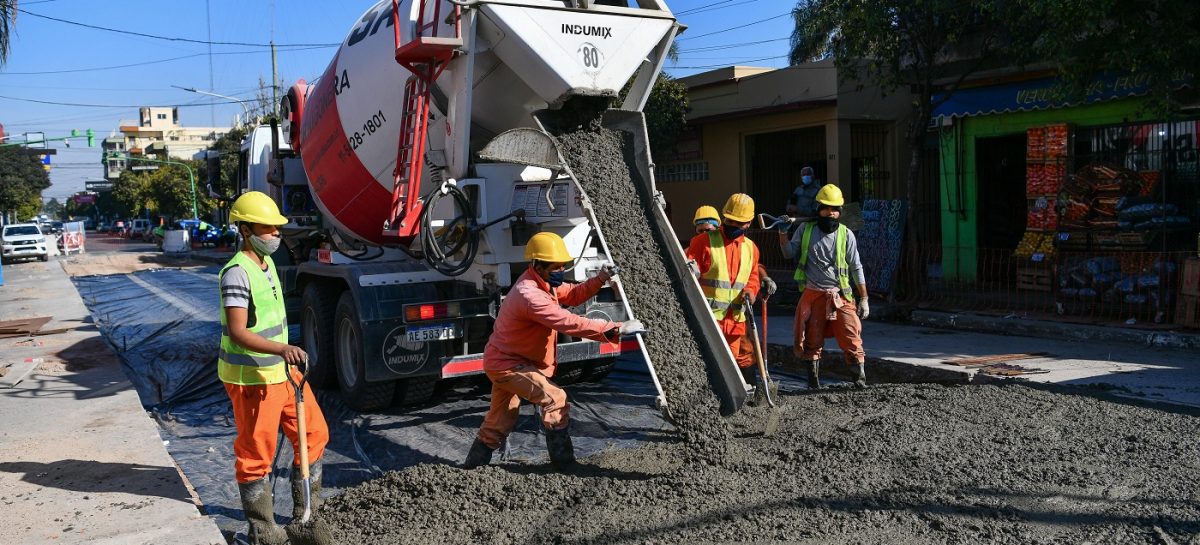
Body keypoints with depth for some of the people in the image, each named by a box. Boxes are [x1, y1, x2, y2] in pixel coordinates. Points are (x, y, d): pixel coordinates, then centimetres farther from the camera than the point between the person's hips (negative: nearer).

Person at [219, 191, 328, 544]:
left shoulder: (266, 262, 10)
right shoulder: (237, 273, -20)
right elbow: (238, 333, -27)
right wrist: (282, 349, -39)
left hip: (282, 370, 9)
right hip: (251, 379, -9)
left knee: (314, 433, 13)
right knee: (256, 453, 2)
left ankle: (307, 510, 28)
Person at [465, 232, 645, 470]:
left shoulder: (544, 281, 1)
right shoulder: (529, 295, -30)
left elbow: (572, 295, 12)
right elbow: (570, 323, -36)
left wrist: (599, 280, -6)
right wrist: (616, 329, -36)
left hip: (502, 361, 10)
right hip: (507, 364, -10)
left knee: (500, 420, 21)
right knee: (555, 400, -15)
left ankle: (474, 463, 34)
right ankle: (563, 461, -8)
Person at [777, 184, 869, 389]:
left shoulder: (846, 235, 2)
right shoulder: (805, 230, 6)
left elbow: (856, 268, 4)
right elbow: (789, 253, 7)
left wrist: (864, 298, 2)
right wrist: (783, 233, -9)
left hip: (841, 295, -1)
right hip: (812, 294, 2)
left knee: (851, 338, -10)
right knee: (813, 341, 8)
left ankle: (861, 378, -1)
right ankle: (813, 380, 21)